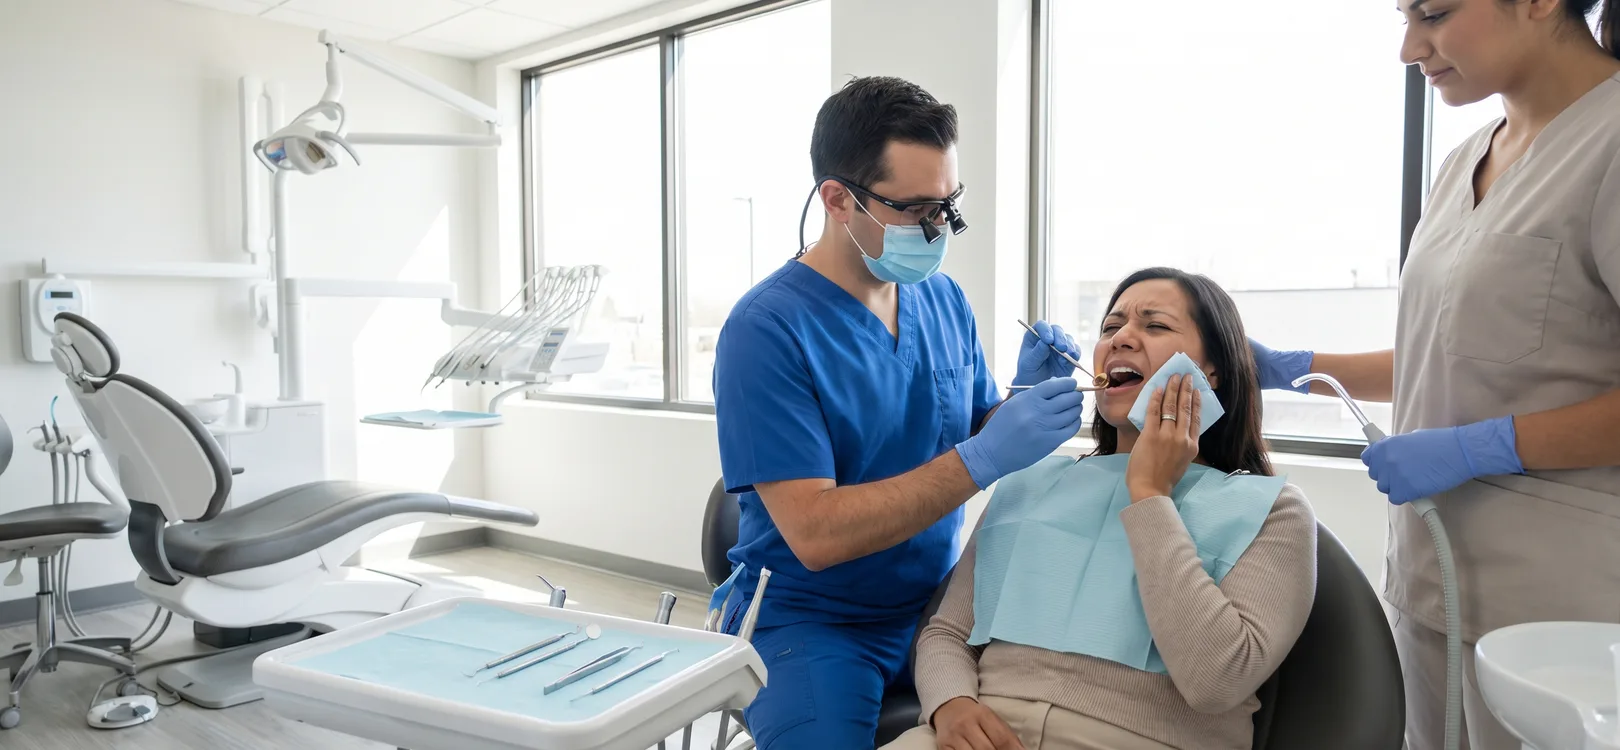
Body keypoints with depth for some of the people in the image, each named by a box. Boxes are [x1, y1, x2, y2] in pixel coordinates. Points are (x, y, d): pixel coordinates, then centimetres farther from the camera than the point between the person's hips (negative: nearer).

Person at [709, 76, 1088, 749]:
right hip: (811, 621, -5)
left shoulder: (944, 299, 2)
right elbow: (815, 533, -23)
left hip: (936, 602, 5)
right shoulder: (767, 329, -18)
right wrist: (982, 459, -28)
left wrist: (1024, 398, -10)